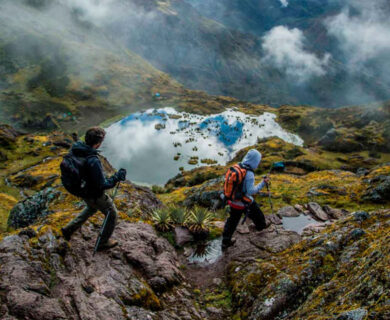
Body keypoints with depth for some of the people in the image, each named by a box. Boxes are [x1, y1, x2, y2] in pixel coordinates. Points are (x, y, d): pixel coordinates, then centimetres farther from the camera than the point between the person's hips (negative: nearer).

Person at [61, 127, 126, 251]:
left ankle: (69, 229, 41)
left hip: (82, 189, 8)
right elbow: (102, 185, -31)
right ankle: (103, 242, 33)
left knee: (92, 208, 37)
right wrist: (117, 177, -19)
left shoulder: (75, 148, -15)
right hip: (95, 195, -8)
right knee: (112, 214, 18)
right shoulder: (93, 162, -39)